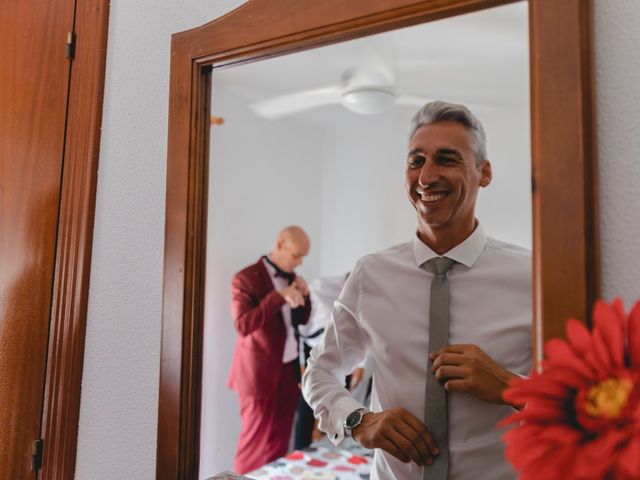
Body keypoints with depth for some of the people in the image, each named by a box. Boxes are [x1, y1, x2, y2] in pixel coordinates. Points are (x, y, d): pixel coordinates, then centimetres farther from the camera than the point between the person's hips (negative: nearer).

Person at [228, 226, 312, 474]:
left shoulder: (291, 277, 10)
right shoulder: (246, 278, -12)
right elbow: (243, 325, -22)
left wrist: (304, 296, -4)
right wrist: (279, 296, -29)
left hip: (289, 369, 6)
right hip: (261, 372, -6)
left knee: (279, 439, 12)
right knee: (257, 440, 5)